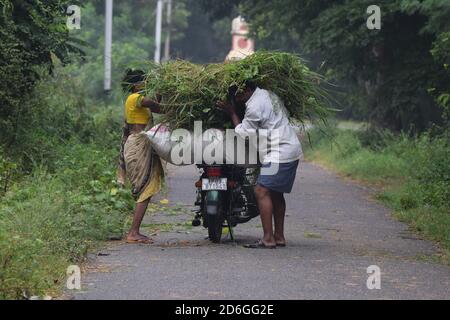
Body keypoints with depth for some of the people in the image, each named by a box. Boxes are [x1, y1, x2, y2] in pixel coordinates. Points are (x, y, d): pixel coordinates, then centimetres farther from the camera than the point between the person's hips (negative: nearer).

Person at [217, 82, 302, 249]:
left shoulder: (255, 107, -15)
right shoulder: (268, 94, 13)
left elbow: (242, 133, -7)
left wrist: (232, 113, 3)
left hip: (280, 152, -10)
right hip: (292, 149, 10)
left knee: (262, 191, -12)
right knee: (276, 193, 15)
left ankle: (268, 239, -16)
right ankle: (279, 236, 18)